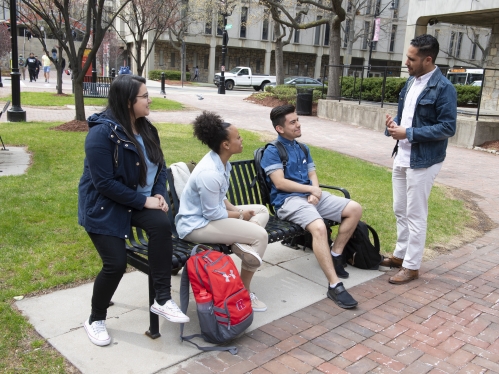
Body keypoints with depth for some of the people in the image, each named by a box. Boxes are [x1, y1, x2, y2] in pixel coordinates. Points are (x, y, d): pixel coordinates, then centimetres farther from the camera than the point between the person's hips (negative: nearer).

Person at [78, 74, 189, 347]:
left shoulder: (145, 129, 3)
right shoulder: (102, 132, -21)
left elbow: (159, 166, 11)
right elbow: (105, 183, -24)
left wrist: (159, 194, -8)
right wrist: (144, 200, -21)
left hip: (137, 201, 6)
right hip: (102, 205, -5)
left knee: (161, 224, -26)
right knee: (116, 263, -11)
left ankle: (162, 300, -17)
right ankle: (96, 320, 18)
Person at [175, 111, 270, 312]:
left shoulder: (221, 161, 2)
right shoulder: (209, 173, -28)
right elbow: (212, 214, -23)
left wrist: (235, 209, -2)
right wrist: (240, 215, -9)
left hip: (210, 213, 10)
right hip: (197, 224, -10)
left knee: (262, 211, 10)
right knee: (260, 235, -17)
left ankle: (241, 243, -8)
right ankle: (244, 292, -5)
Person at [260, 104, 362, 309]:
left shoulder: (302, 148, 19)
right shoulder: (272, 151, -5)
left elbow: (313, 176, 15)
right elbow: (280, 183, -14)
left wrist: (316, 193, -8)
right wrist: (311, 189, -9)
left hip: (312, 195, 8)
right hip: (288, 200, -8)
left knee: (355, 209, -4)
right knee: (319, 227, -35)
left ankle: (335, 255, 5)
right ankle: (334, 285, -31)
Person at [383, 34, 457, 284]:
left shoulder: (443, 88, -15)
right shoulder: (411, 82, 9)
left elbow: (448, 128, -19)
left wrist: (408, 133, -21)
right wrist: (393, 124, -5)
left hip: (423, 161, -8)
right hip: (402, 157, 8)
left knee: (415, 215, 1)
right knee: (400, 211, 17)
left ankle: (411, 266, 14)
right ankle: (400, 254, 32)